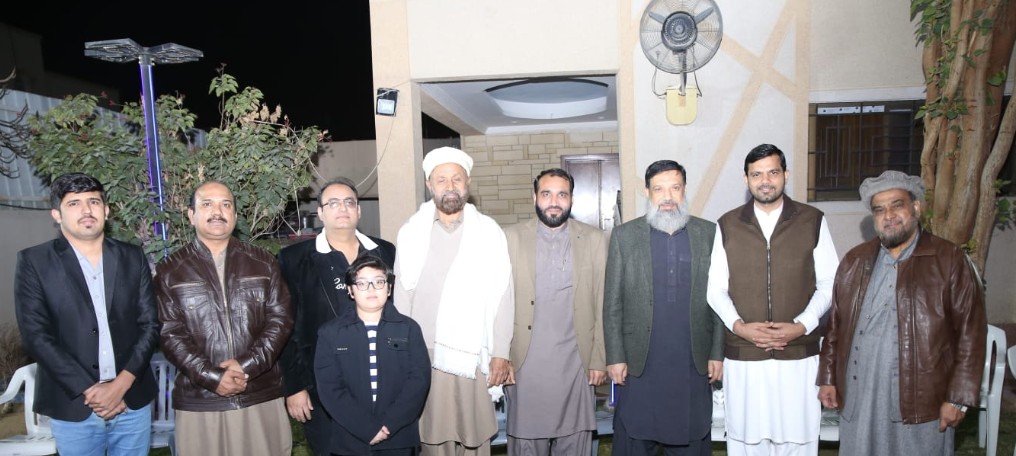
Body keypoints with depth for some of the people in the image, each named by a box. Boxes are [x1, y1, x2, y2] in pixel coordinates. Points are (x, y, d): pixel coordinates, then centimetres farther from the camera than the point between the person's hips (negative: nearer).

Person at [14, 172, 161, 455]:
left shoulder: (133, 258, 4)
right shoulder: (34, 262, -2)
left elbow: (150, 324, 2)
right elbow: (36, 336, -8)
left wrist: (121, 384, -10)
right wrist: (90, 390, -13)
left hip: (133, 400, 2)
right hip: (73, 406, -2)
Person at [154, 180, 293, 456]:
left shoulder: (263, 263, 7)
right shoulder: (170, 271, 5)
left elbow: (280, 319, 0)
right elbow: (170, 334, -2)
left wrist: (247, 365, -12)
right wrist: (212, 377, -13)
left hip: (262, 396, 1)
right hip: (199, 401, -1)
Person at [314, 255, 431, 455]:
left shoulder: (409, 328, 2)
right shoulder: (330, 333, 1)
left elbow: (419, 379, -6)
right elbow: (329, 388, -7)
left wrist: (390, 424, -16)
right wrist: (367, 429, -15)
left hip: (400, 438, 0)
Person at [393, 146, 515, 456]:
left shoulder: (488, 231, -1)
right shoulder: (411, 232, 1)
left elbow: (502, 296, 0)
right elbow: (402, 297, 5)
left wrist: (500, 353, -3)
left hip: (475, 355, 0)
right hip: (424, 354, 1)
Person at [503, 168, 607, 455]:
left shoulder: (595, 240, 3)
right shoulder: (511, 238, 2)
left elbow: (602, 305, 4)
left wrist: (599, 359, 1)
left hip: (576, 366, 1)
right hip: (525, 366, 0)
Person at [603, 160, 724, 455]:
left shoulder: (709, 233, 3)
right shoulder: (624, 235, 0)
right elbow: (612, 303, 0)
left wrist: (717, 353, 1)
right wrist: (615, 357, -4)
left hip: (693, 364, 1)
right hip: (639, 364, -1)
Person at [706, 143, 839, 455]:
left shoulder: (813, 221, 3)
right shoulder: (727, 226, 5)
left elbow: (828, 283, 3)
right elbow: (716, 289, 4)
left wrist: (801, 325, -11)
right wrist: (738, 325, -12)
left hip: (799, 355, 0)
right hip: (742, 357, 1)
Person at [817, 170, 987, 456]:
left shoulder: (950, 261, -3)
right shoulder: (854, 261, 8)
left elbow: (970, 332, -5)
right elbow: (835, 325, 11)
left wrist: (959, 397, -8)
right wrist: (828, 378, 8)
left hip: (922, 403, -3)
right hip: (858, 400, 3)